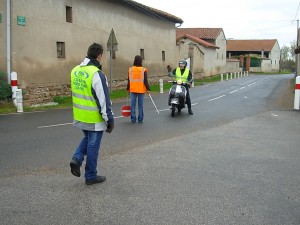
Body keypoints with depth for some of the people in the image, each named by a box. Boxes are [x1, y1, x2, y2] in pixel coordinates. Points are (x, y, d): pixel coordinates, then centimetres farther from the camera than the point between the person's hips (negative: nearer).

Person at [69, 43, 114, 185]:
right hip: (94, 119, -7)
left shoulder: (75, 71, 4)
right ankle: (91, 176, 19)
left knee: (87, 138, 28)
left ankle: (77, 159, 9)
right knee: (93, 146, 7)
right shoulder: (97, 74, -21)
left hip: (79, 117, 7)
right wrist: (110, 120, -12)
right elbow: (104, 101, -20)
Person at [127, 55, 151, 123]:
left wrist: (128, 88, 16)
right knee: (140, 104, 4)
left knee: (132, 104, 6)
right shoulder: (143, 70, -7)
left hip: (132, 89, 2)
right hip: (141, 90, -2)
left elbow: (129, 81, 7)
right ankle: (140, 119, 7)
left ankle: (133, 119, 7)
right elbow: (145, 81, -9)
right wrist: (148, 89, -4)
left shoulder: (130, 69, 2)